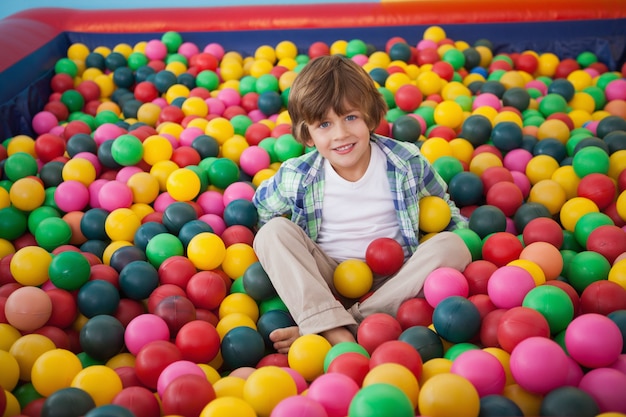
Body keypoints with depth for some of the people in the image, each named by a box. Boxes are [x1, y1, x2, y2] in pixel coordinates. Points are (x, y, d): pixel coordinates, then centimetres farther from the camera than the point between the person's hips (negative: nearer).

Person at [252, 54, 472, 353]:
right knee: (274, 230, -19)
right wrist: (279, 265, 1)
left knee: (451, 246, -23)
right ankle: (331, 329, -37)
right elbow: (259, 207, 9)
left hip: (395, 282, 0)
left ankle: (355, 323, -31)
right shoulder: (296, 178, -10)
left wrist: (469, 243, -5)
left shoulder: (407, 163, -8)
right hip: (326, 285, 0)